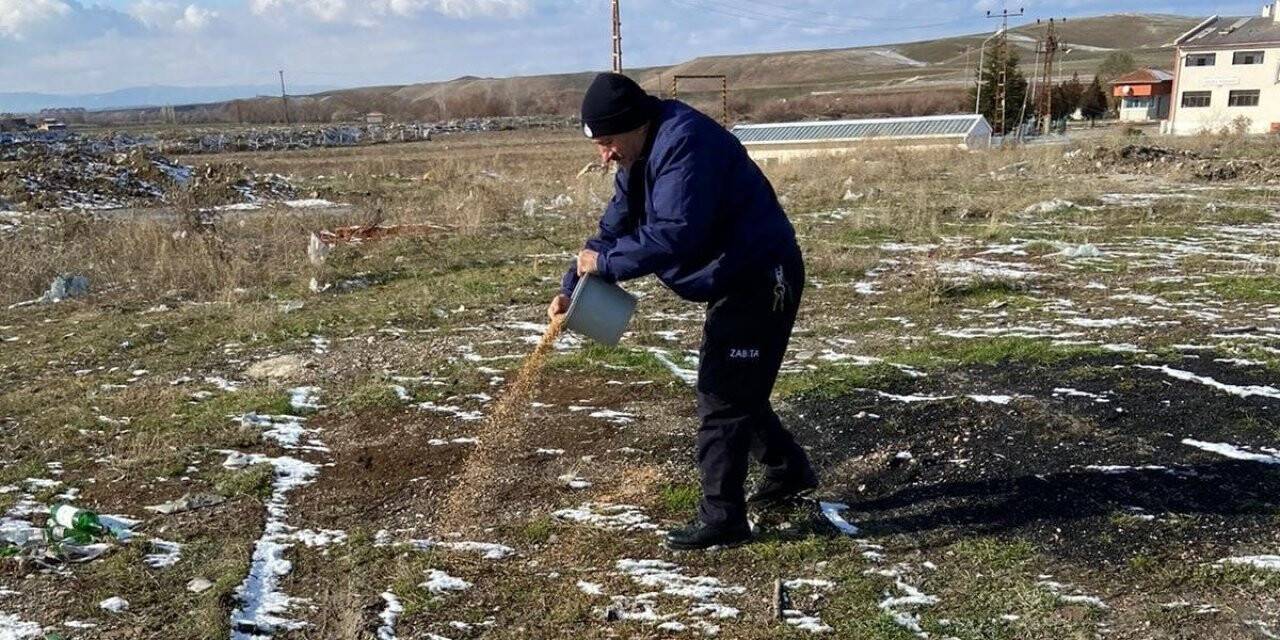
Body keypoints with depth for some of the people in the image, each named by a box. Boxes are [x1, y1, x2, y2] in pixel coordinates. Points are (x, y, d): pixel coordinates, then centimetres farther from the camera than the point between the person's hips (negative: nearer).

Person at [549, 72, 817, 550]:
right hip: (735, 281, 11)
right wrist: (571, 288, -3)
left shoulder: (685, 144, -25)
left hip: (762, 280, -11)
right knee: (735, 387, 21)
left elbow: (673, 234, -34)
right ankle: (789, 471, 39)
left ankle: (721, 517, 2)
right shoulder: (640, 158, 8)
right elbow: (614, 230, 8)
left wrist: (604, 262, -24)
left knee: (723, 395, -8)